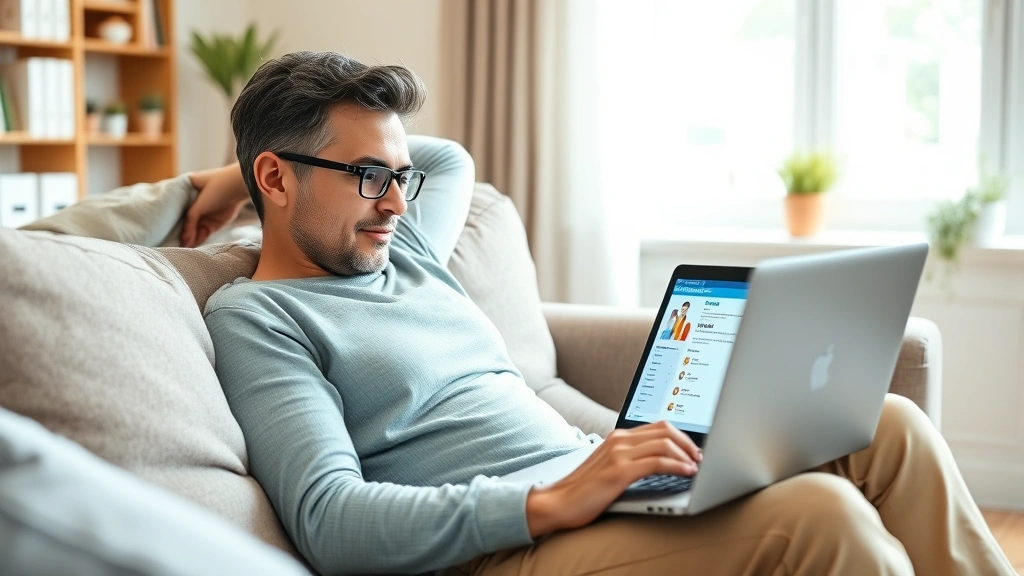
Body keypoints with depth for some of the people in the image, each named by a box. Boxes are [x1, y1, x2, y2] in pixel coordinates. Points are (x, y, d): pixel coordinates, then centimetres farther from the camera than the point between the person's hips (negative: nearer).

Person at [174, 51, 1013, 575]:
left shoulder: (403, 253, 21)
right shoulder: (254, 317, -2)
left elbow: (453, 159, 44)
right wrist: (550, 503, -25)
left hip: (586, 486, 9)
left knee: (889, 428, -3)